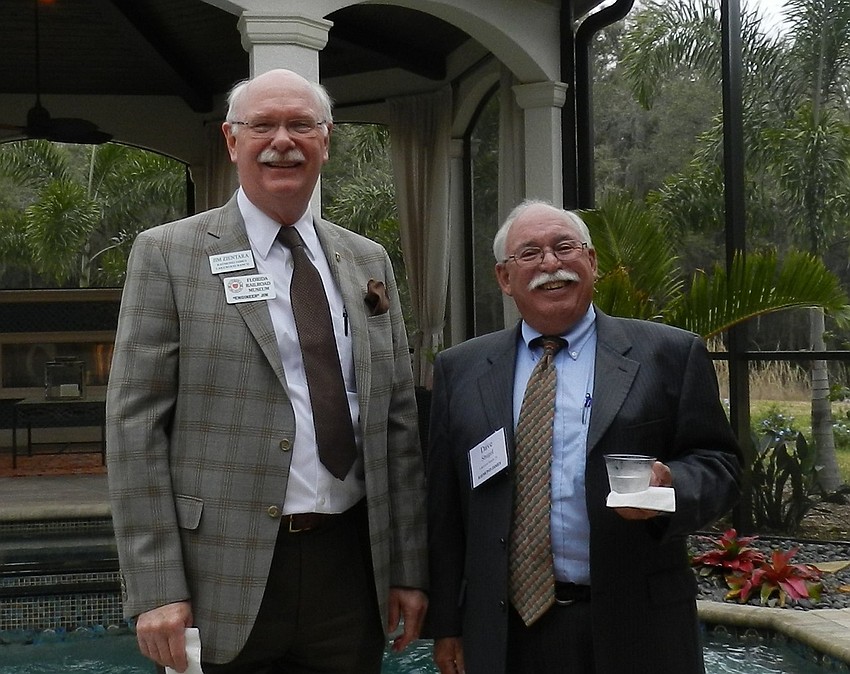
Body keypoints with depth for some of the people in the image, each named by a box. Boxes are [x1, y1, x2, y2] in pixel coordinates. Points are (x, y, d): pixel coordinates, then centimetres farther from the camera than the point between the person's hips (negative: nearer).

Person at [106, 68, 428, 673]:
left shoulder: (369, 262, 11)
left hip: (350, 564, 4)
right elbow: (135, 424, -6)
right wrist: (156, 592, -11)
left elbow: (398, 420, 10)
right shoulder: (168, 255, -2)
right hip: (224, 576, -3)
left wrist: (409, 570, 8)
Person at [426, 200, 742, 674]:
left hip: (636, 631, -1)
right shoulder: (459, 370, 7)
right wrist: (447, 625, 5)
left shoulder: (670, 356, 0)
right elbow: (445, 506, 7)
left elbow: (718, 462, 1)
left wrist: (671, 486, -21)